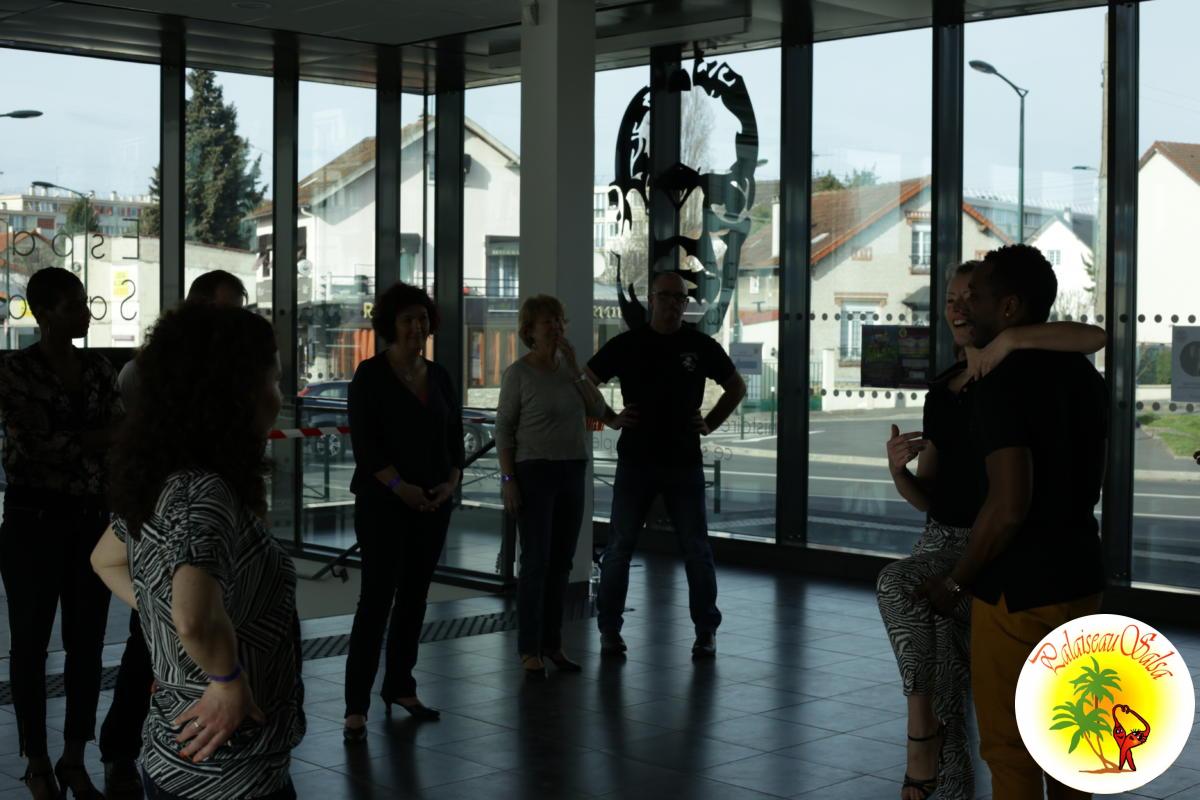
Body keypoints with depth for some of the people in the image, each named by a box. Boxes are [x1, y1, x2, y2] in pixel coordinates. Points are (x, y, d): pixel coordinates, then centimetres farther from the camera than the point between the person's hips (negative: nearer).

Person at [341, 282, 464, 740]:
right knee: (377, 597, -8)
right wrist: (400, 487, -18)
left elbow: (455, 438, 13)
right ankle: (356, 707, -5)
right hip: (383, 503, -6)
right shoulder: (371, 375, -5)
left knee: (414, 597, 10)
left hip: (433, 505, 6)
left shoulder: (439, 377, 11)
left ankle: (400, 687, 23)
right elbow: (364, 443, -12)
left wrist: (451, 481, -4)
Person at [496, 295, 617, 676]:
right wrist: (507, 479, -13)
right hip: (534, 473, -5)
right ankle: (529, 649, 1)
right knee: (536, 561, -6)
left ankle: (552, 644, 17)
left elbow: (598, 410, 1)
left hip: (572, 472, 6)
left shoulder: (568, 366, 8)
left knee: (561, 562, 8)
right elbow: (503, 429, -7)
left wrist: (575, 369, -7)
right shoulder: (518, 373, -7)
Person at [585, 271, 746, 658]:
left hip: (684, 462, 1)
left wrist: (710, 424, 6)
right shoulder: (627, 344, 0)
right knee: (619, 546, 3)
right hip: (635, 461, 0)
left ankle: (706, 631, 14)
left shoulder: (701, 346, 3)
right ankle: (610, 629, 13)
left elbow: (736, 387, 16)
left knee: (697, 549, 4)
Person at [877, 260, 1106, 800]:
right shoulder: (941, 391, 13)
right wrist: (899, 470, -10)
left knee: (897, 583, -31)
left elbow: (1095, 336, -27)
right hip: (944, 539, 7)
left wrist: (1009, 340, -35)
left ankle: (922, 728, -21)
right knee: (946, 701, 6)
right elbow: (927, 496, 11)